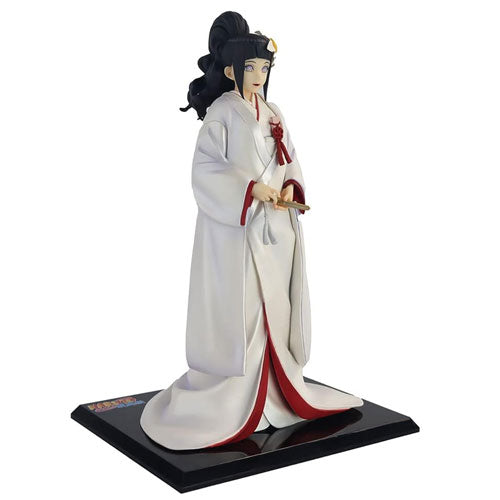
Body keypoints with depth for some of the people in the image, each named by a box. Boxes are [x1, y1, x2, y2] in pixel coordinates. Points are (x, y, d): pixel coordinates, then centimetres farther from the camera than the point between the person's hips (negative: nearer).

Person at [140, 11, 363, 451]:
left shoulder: (272, 114, 13)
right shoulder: (221, 112, -6)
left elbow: (290, 163, 15)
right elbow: (206, 169, -13)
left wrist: (290, 189, -6)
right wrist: (252, 188, -21)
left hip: (275, 228, 6)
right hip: (234, 229, -6)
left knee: (274, 307, 10)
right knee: (237, 311, -3)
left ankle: (275, 389, 22)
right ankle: (227, 396, 9)